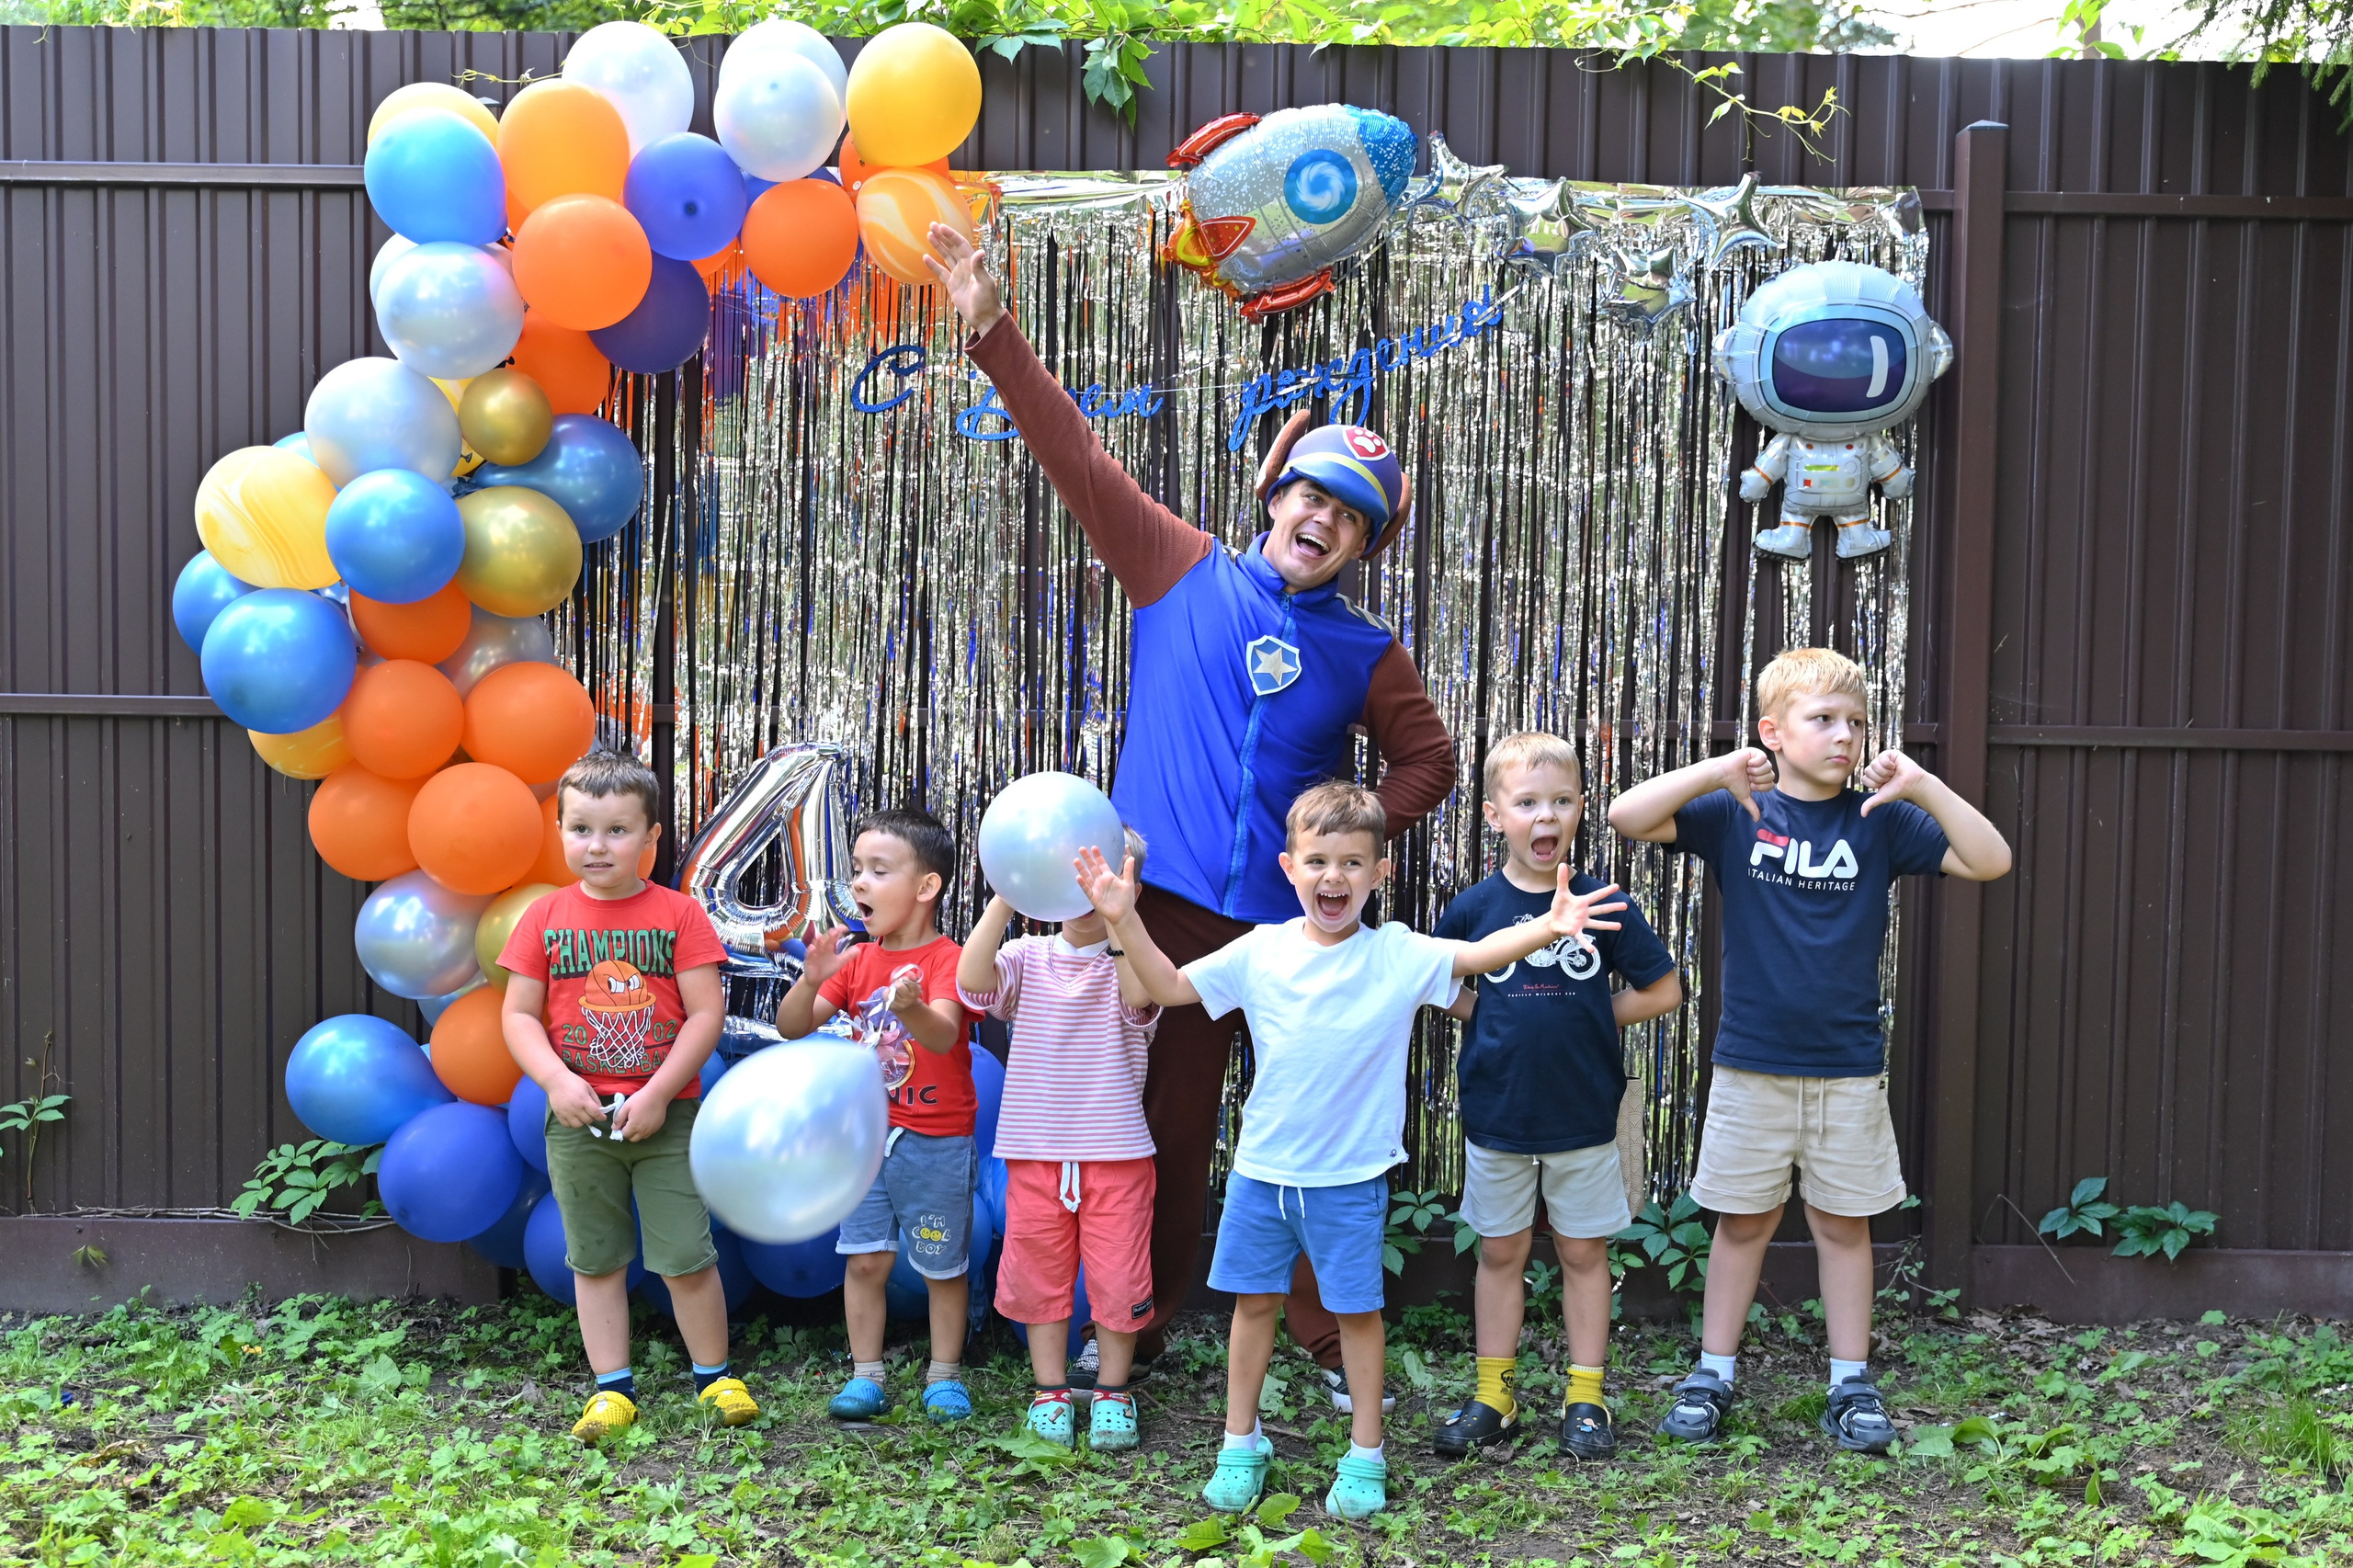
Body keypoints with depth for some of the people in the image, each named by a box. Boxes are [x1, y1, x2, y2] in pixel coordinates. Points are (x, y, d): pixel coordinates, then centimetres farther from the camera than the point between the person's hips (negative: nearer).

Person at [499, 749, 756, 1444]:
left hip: (666, 1117, -2)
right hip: (578, 1119, 2)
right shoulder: (546, 918, 1)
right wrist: (557, 1082, -15)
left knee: (687, 1255, 2)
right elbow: (518, 1014, 1)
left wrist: (656, 1094, -15)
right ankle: (613, 1387, 21)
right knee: (596, 1259, 10)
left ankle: (714, 1375, 19)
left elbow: (706, 1013, -8)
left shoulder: (679, 915, -5)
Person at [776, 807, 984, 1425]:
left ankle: (945, 1374, 20)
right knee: (864, 1258, 5)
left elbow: (945, 1032, -30)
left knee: (942, 1264, 7)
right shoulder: (856, 960, 6)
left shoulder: (947, 960, -11)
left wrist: (913, 1008, -52)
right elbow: (791, 1027, 0)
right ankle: (866, 1374, 15)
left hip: (936, 1142, -4)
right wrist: (812, 980, -21)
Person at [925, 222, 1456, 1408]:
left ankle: (1329, 1333, 18)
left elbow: (1428, 759, 20)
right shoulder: (1184, 573, 6)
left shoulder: (1366, 653, 8)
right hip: (1172, 901, -1)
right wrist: (992, 331, -2)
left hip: (1298, 919, 1)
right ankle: (1134, 1323, 23)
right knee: (1165, 1122, 8)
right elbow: (1078, 457, 3)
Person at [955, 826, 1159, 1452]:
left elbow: (1140, 997, -29)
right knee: (1039, 1273, 10)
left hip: (1116, 1152, -2)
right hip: (1035, 1149, 2)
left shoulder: (1129, 961, -4)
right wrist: (1007, 896, -24)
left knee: (1117, 1275, 6)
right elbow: (973, 981, -19)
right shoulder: (1029, 958, 1)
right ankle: (1051, 1390, 26)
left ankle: (1112, 1391, 24)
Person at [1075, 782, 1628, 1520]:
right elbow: (1169, 987, 4)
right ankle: (1241, 1445, 29)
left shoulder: (1397, 954, -8)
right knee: (1254, 1300, 12)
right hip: (1261, 1168, 2)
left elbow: (1478, 954, -17)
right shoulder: (1261, 951, -2)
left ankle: (1365, 1457, 24)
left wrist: (1545, 927, -35)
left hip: (1351, 1177, -2)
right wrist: (1125, 919, -7)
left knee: (1358, 1310, 8)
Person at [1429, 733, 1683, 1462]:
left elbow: (1663, 991, 2)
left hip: (1584, 1114, -1)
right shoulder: (1474, 907, -4)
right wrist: (1490, 1017, -1)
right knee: (1500, 1251, 11)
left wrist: (1592, 1018, -4)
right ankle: (1493, 1395, 21)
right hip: (1497, 1114, 1)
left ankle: (1585, 1398, 20)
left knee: (1583, 1251, 9)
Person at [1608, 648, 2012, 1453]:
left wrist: (1923, 788, -20)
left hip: (1849, 1068, 1)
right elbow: (1628, 816, -13)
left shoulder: (1878, 821, 1)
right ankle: (1713, 1373, 21)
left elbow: (1990, 861, -7)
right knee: (1743, 1221, 9)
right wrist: (1717, 773, -25)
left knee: (1844, 1223, 10)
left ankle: (1851, 1384, 22)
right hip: (1751, 1063, -1)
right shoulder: (1736, 813, -2)